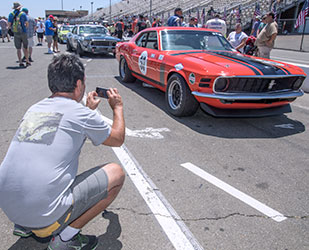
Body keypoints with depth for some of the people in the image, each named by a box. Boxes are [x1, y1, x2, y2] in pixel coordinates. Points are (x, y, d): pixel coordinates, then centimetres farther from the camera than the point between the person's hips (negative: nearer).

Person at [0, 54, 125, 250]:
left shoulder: (34, 109, 10)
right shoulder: (81, 113, -9)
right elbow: (118, 139, 9)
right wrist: (118, 107, 24)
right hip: (45, 213, -7)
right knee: (116, 173, 2)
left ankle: (25, 226, 21)